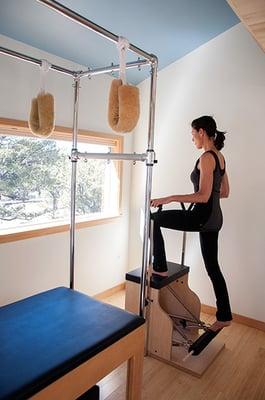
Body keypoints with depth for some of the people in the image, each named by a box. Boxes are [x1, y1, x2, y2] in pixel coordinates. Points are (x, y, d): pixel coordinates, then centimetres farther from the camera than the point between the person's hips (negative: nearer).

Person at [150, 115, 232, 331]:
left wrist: (169, 198, -21)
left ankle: (160, 267, 9)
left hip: (203, 216, -10)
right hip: (214, 218, 10)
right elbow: (224, 192, 19)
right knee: (213, 267, 17)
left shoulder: (206, 157, -15)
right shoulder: (219, 156, 13)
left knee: (154, 219, 2)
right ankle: (224, 316, 28)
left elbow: (203, 196, -22)